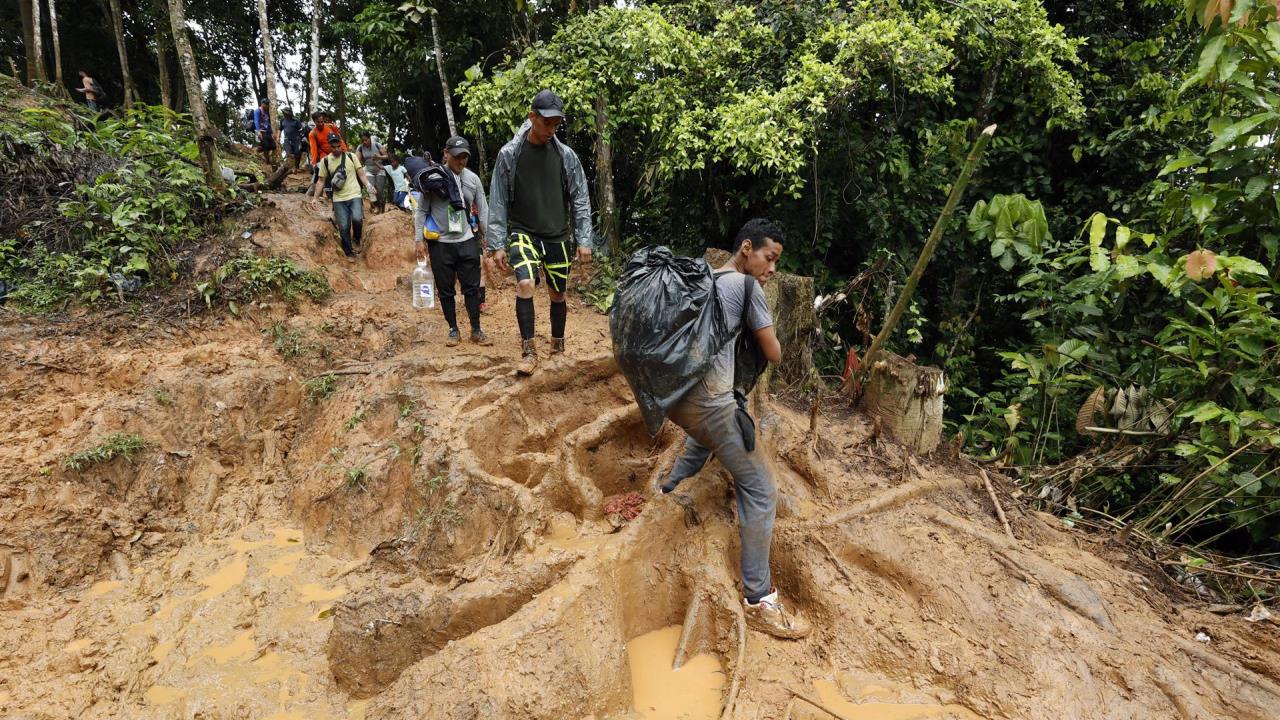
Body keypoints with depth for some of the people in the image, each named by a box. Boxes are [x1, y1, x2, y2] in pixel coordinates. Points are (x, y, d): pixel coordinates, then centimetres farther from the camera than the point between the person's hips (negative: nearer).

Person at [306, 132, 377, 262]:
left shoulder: (351, 156, 2)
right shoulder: (325, 161, 4)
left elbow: (361, 174, 4)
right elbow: (321, 181, 8)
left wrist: (369, 186, -12)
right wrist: (315, 197, 1)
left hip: (355, 196, -1)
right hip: (339, 199, 1)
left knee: (357, 219, -26)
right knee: (343, 228, -1)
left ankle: (356, 239, 3)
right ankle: (349, 253, 15)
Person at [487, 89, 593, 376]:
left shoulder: (566, 155, 0)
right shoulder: (509, 154, -4)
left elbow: (580, 200, 2)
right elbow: (497, 201, -2)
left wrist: (584, 239, -4)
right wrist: (497, 244, -6)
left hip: (558, 236, 2)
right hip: (523, 233, -2)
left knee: (557, 294, 9)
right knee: (525, 285, -22)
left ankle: (558, 347, 30)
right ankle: (529, 351, -9)